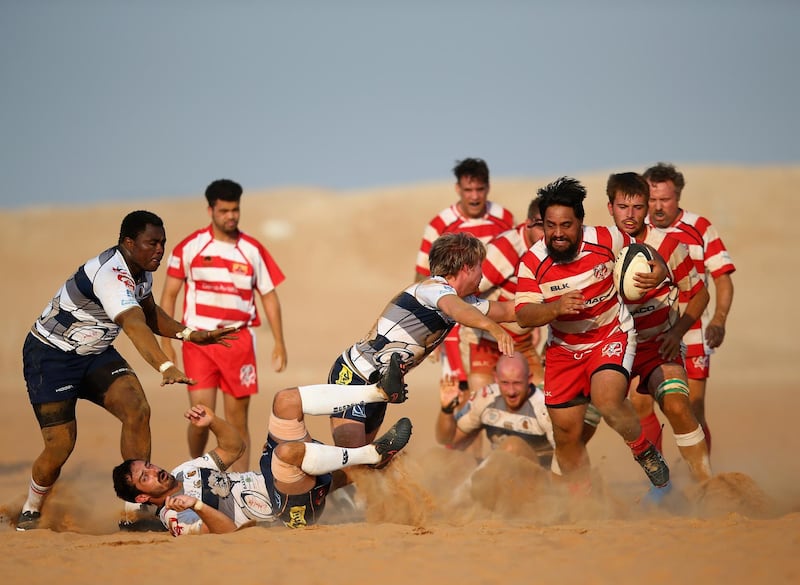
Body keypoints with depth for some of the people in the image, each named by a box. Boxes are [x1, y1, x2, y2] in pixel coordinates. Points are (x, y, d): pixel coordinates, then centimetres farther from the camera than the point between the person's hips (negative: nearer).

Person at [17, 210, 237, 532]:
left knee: (137, 409, -15)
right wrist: (166, 367, -61)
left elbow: (149, 314, 17)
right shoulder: (111, 274, -32)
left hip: (95, 353, 8)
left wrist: (191, 334, 0)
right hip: (51, 356, -8)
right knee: (60, 445, -10)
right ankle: (30, 512, 17)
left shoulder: (140, 270, -2)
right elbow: (135, 325, -47)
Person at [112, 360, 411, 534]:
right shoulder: (174, 518, -10)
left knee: (285, 400, -5)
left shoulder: (182, 472, 16)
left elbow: (233, 449, 18)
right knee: (288, 450, -40)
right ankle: (373, 454, -25)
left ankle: (380, 391, -12)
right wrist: (196, 506, -40)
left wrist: (212, 422, -1)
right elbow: (227, 530, -22)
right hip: (293, 507, -9)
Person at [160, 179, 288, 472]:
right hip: (199, 340, -1)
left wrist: (279, 343, 5)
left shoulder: (253, 250, 4)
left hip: (239, 341, 1)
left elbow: (269, 296, 11)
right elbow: (169, 295, 6)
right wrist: (165, 344, 1)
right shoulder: (190, 247, 1)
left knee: (238, 420, 2)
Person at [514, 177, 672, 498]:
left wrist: (658, 269, -18)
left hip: (611, 335, -2)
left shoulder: (606, 240, -15)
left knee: (608, 400, -30)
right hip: (563, 348, 3)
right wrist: (556, 308, -36)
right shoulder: (532, 263, -15)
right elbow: (523, 315, -18)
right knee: (566, 434, 6)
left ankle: (645, 452, 0)